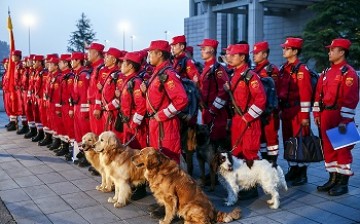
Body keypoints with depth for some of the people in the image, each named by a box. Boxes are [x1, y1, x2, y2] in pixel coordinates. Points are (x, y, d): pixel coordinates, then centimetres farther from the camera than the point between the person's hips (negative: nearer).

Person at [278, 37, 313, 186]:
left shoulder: (301, 69, -12)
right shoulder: (283, 69, 12)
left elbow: (305, 94, -16)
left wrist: (305, 115, -18)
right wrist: (279, 109, 15)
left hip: (297, 111, -8)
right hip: (286, 111, 8)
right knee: (288, 141, 13)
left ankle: (302, 174, 9)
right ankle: (293, 170, 26)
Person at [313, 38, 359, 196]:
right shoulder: (327, 72, 14)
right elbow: (319, 94, 15)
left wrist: (344, 121, -20)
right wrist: (317, 113, 9)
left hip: (340, 117, -8)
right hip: (325, 116, 8)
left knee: (342, 149, 1)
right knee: (328, 147, 12)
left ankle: (343, 183, 10)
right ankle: (333, 179, 23)